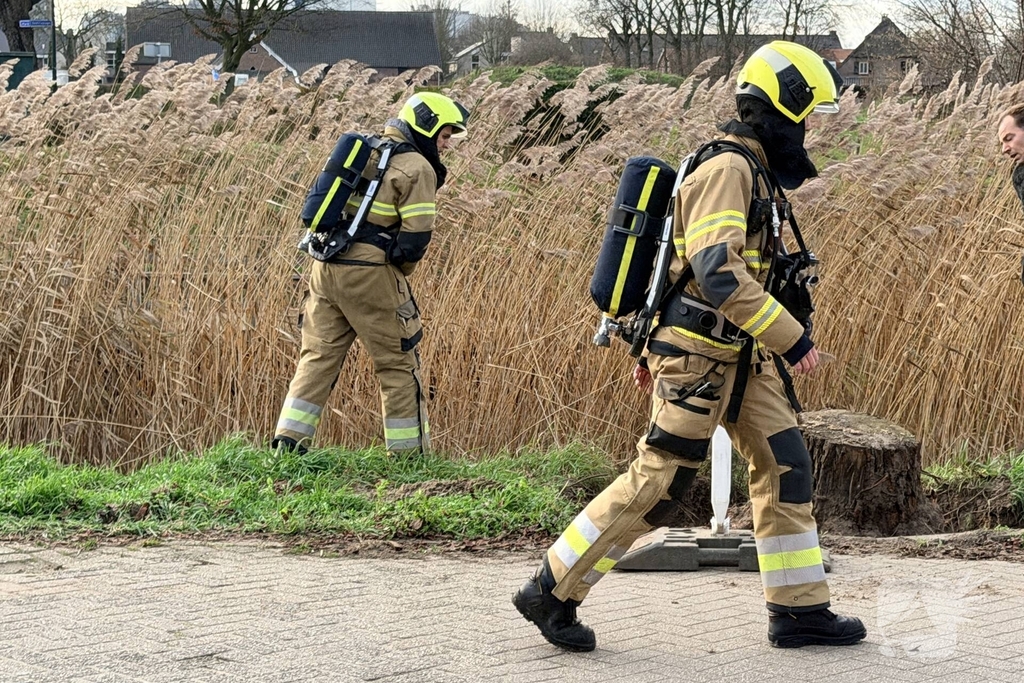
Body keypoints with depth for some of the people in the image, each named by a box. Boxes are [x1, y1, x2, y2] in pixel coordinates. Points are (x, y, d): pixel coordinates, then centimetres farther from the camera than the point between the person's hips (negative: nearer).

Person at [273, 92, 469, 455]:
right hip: (369, 273, -7)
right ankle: (409, 453, 8)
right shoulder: (417, 169, -6)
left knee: (318, 356, 11)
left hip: (325, 266, 7)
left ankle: (288, 439, 5)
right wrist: (400, 271, 6)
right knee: (398, 364, 4)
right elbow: (415, 237, -13)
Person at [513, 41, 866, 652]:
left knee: (784, 465, 7)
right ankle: (552, 592, 4)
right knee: (656, 488, -6)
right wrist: (791, 336, -25)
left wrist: (654, 351, 24)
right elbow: (718, 272, -28)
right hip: (698, 358, -10)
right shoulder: (728, 170, -17)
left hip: (737, 358, 10)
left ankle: (800, 609, 12)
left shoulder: (748, 172, 15)